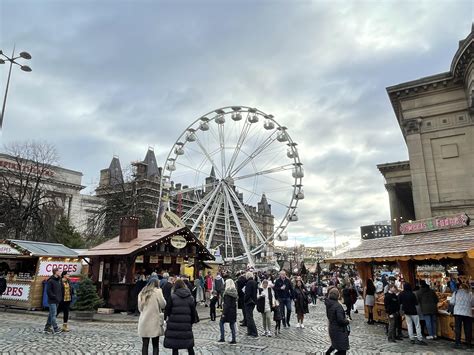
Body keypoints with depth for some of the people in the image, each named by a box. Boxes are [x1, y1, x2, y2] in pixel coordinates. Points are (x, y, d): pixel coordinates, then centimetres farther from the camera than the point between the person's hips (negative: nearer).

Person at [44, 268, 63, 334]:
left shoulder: (59, 280, 13)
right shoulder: (50, 281, -12)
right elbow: (48, 291, -15)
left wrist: (60, 297, 8)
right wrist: (54, 297, -16)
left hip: (57, 301, 8)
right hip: (52, 301, -8)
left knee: (52, 314, 14)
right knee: (53, 314, -6)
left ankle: (47, 328, 24)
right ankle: (55, 329, -4)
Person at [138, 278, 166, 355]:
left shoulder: (142, 293, 8)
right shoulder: (157, 291, -8)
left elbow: (139, 308, 13)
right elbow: (163, 304, -3)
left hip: (143, 322, 4)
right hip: (154, 321, -4)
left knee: (145, 344, 9)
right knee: (155, 345, 5)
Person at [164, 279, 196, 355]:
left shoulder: (172, 297, -7)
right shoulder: (190, 297, 2)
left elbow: (167, 311, -4)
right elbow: (193, 312, 5)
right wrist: (192, 322, 17)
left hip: (174, 326, -2)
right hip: (187, 326, 3)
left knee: (175, 347, 8)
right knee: (190, 347, 16)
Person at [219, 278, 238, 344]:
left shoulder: (227, 293, -18)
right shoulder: (235, 292, 5)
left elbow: (227, 304, -19)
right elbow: (235, 302, 11)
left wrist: (224, 313, -16)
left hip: (228, 311, -7)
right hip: (233, 311, 7)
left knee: (221, 323, 9)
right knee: (232, 324, 12)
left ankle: (222, 338, 8)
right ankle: (233, 340, 14)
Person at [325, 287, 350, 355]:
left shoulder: (328, 304, -3)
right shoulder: (338, 306, -26)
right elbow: (341, 320, -27)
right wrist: (347, 321, -7)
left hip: (332, 328, 8)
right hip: (339, 331, -8)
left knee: (336, 343, 32)